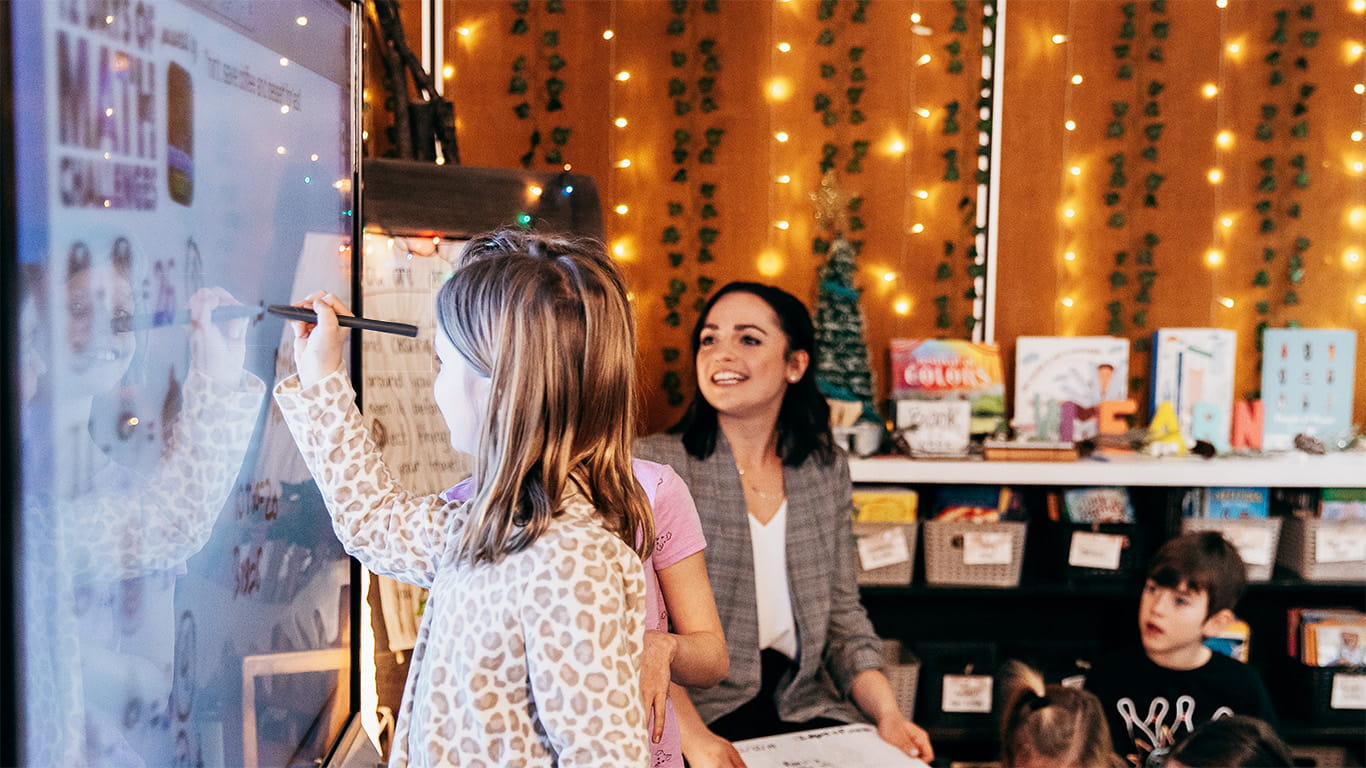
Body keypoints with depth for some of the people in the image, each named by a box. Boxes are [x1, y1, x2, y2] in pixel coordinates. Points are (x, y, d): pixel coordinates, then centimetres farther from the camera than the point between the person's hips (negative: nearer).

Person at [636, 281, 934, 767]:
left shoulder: (828, 471, 8)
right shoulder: (656, 465, -6)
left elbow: (841, 611, 12)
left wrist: (887, 712, -2)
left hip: (804, 707, 4)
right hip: (697, 708, -3)